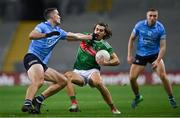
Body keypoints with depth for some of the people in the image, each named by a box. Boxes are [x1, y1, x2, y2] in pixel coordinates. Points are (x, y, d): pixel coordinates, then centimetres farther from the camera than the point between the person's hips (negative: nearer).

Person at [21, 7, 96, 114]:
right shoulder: (43, 26, -3)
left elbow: (74, 36, 33)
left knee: (63, 81, 7)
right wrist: (47, 35, -32)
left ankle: (39, 99, -1)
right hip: (32, 57, -9)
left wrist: (91, 37, 36)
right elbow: (32, 35, -22)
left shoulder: (58, 31, 22)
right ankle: (27, 104, -51)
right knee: (39, 81, -35)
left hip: (42, 63, 9)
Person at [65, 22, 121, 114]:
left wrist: (105, 63, -17)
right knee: (67, 75, -31)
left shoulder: (104, 46, -1)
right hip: (78, 71, 3)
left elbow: (116, 61, -2)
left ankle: (113, 109, -17)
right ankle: (74, 105, -39)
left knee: (99, 83, -36)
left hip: (92, 71, -3)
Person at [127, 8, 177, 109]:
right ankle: (138, 97, 24)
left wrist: (157, 60, -27)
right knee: (132, 78, -5)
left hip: (155, 54, -2)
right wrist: (129, 55, -1)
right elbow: (132, 39, 4)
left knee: (163, 76, -19)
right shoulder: (139, 25, -10)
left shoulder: (160, 28, -15)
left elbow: (162, 46, -15)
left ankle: (171, 98, -2)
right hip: (140, 55, 2)